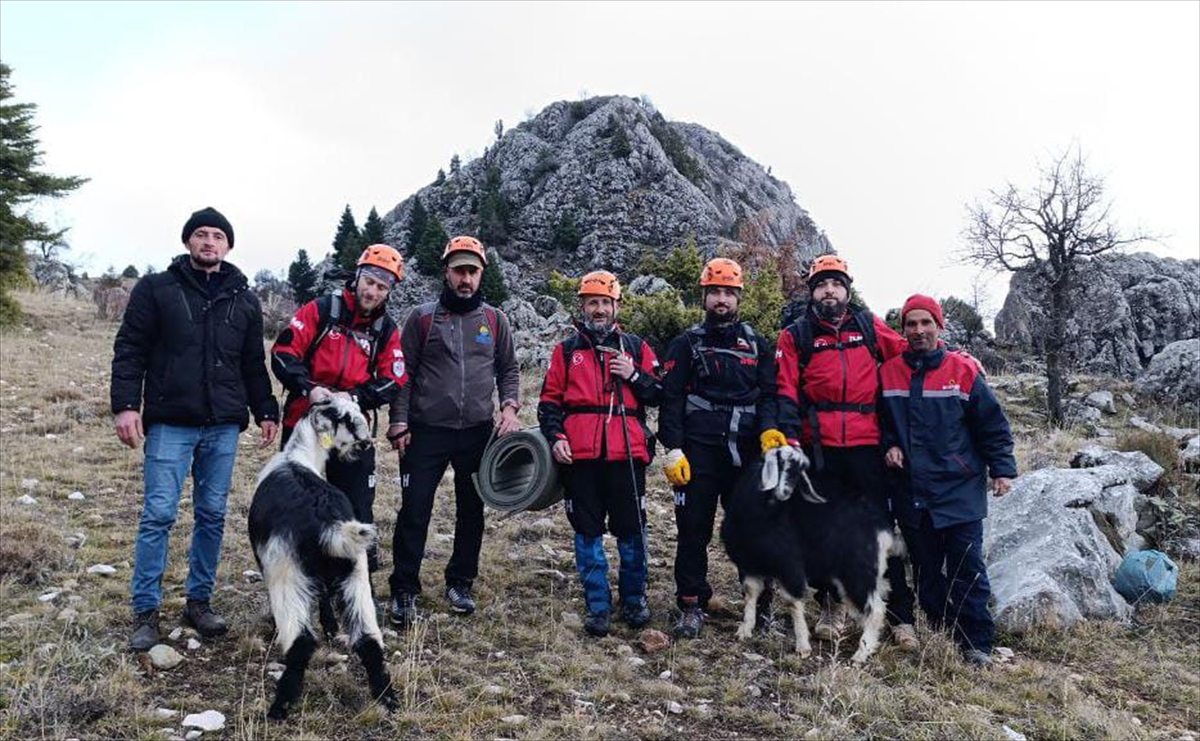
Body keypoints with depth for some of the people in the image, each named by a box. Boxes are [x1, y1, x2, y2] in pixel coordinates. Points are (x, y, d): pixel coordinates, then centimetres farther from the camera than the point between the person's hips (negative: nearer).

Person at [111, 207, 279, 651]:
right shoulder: (156, 289, 4)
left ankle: (199, 601, 20)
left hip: (223, 427, 3)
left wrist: (265, 411, 11)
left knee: (213, 515, 8)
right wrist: (125, 404, -10)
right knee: (159, 515, -3)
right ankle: (145, 611, 8)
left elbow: (254, 364, 16)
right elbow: (130, 349, 0)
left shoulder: (244, 299, 13)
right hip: (170, 424, -3)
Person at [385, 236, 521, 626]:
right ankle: (404, 590, 10)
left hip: (477, 432, 3)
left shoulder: (495, 320, 8)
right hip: (427, 431, -2)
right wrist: (399, 422, -6)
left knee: (472, 511, 11)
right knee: (414, 510, -3)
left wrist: (509, 407, -4)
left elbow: (509, 369, 13)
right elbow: (404, 373, 1)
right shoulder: (422, 317, 2)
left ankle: (460, 583, 26)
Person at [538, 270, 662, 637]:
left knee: (631, 529, 6)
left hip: (626, 453, 0)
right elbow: (549, 401, 10)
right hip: (580, 455, 0)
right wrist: (555, 436, -5)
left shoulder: (636, 347, 12)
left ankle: (634, 599, 23)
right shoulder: (566, 350, 11)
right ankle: (597, 605, 15)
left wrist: (633, 375, -6)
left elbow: (658, 394, 10)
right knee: (587, 531, 4)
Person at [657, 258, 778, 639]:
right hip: (698, 452, -1)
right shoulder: (687, 343, 7)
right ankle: (692, 606, 11)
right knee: (693, 530, 1)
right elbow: (671, 398, 2)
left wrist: (768, 429, -11)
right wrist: (673, 449, -7)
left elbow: (769, 393, 9)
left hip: (746, 451, 2)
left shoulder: (757, 343, 13)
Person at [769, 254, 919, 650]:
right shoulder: (795, 335, 6)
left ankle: (901, 616, 12)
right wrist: (786, 436, -10)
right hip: (818, 447, 0)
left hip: (867, 445, 1)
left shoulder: (869, 326, 10)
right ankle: (832, 605, 23)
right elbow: (785, 391, 1)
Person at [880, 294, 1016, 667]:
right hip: (911, 492, 3)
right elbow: (881, 421, 16)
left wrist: (1002, 469, 0)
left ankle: (976, 643, 9)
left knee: (967, 567, 0)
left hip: (960, 491, -3)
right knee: (926, 568, 10)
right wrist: (890, 445, -1)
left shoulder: (963, 371, -2)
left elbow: (992, 424, 2)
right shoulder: (889, 373, 4)